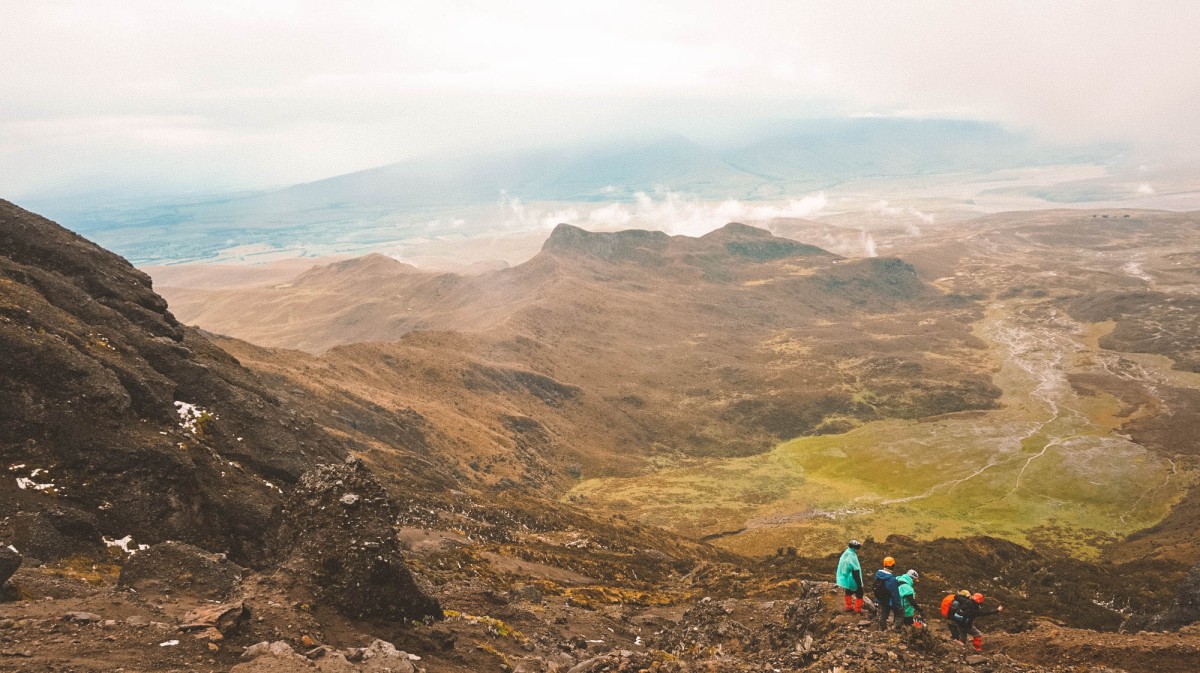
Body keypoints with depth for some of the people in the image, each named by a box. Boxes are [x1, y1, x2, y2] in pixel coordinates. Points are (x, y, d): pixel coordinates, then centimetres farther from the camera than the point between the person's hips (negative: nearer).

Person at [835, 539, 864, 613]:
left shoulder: (844, 554, 1)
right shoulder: (852, 557, -28)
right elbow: (856, 572, -24)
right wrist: (859, 583, -17)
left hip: (845, 579, 8)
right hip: (852, 581, -8)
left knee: (848, 593, 23)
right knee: (859, 594, 8)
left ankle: (848, 607, 33)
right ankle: (858, 610, 14)